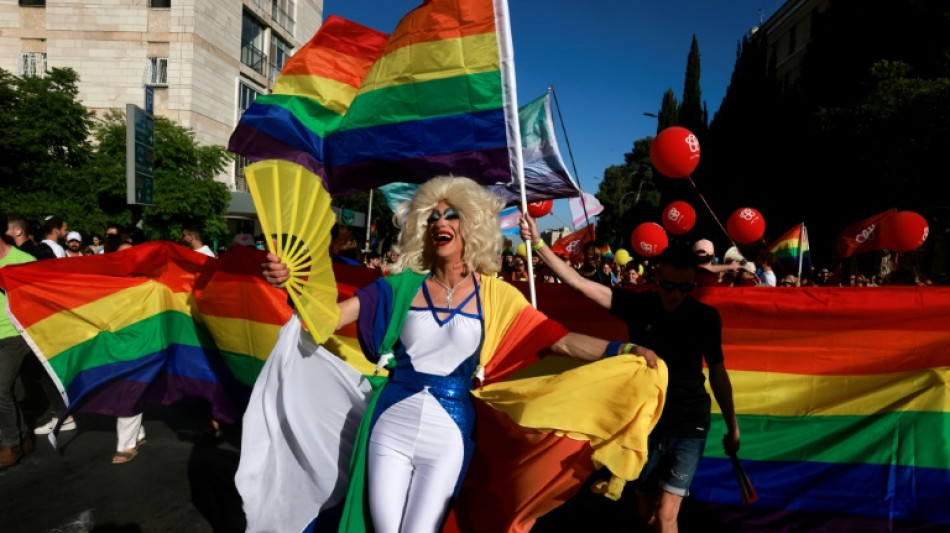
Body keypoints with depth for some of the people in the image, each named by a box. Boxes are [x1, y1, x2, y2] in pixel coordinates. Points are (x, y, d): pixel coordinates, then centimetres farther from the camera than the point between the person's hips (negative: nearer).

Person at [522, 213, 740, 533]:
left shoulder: (706, 317, -8)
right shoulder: (637, 305, -10)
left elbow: (717, 373, 3)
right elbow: (578, 283, -16)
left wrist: (732, 426, 8)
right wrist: (538, 243, -24)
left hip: (688, 427, -1)